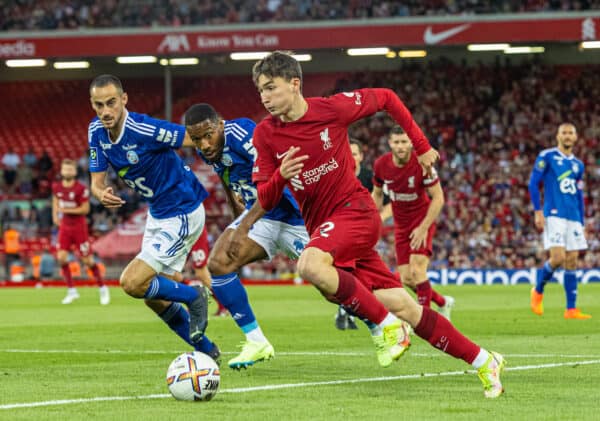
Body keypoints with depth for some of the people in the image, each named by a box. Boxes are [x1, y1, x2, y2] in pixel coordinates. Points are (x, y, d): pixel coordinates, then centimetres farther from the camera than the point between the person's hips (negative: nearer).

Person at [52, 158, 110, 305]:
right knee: (61, 257, -8)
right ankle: (72, 291, 4)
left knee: (87, 260, -1)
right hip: (64, 226, 5)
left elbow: (85, 209, -17)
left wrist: (66, 210, -21)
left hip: (79, 227, -5)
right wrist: (55, 214, 9)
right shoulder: (57, 187, 0)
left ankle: (103, 289, 16)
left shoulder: (81, 189, -17)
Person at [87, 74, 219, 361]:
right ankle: (207, 352, 28)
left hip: (182, 214, -9)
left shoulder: (145, 129, -27)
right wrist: (102, 194, -24)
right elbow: (97, 180, 0)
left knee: (132, 283, -16)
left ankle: (194, 298, 7)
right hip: (157, 215, 9)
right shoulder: (97, 132, -4)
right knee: (155, 297, 13)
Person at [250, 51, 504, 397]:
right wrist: (280, 177, -21)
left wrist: (421, 145, 9)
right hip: (321, 226, 4)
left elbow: (386, 98, 7)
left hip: (355, 210, -4)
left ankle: (387, 324, -17)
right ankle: (483, 361, 11)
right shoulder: (266, 135, 0)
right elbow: (265, 201, 0)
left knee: (310, 265, -34)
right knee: (402, 307, 0)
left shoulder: (332, 108, -10)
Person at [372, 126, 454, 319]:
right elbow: (377, 194, 9)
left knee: (417, 271, -20)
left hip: (422, 223, -4)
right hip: (401, 226, 4)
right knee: (406, 279, 2)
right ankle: (443, 302, 27)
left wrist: (423, 228, -20)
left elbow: (438, 198, -16)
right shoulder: (381, 164, -10)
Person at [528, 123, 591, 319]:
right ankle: (538, 291, 9)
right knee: (558, 257, -17)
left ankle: (571, 309, 2)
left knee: (572, 261, 1)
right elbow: (533, 183, -3)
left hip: (573, 218, 5)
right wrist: (538, 212, -10)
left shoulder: (578, 165, 17)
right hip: (554, 214, -5)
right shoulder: (547, 156, 1)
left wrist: (581, 223, 17)